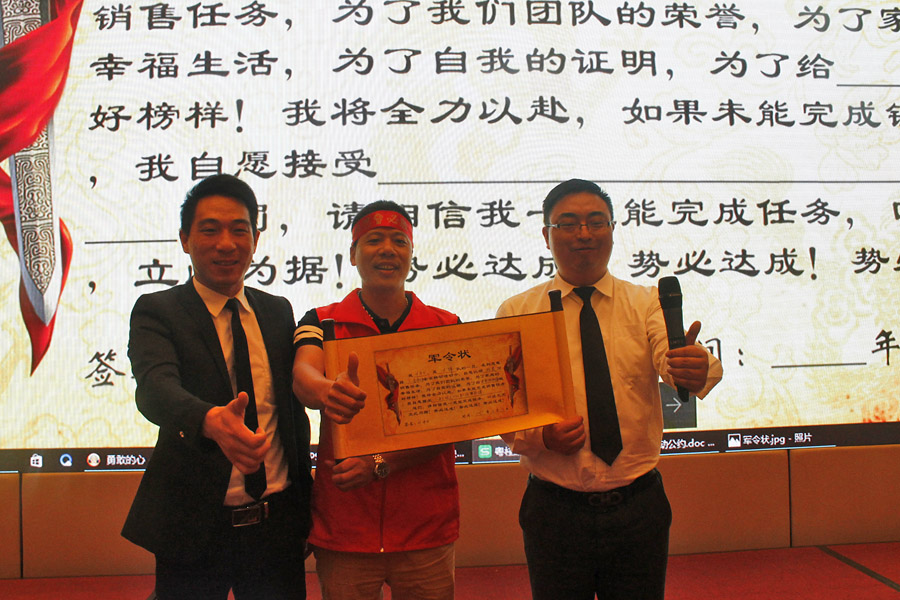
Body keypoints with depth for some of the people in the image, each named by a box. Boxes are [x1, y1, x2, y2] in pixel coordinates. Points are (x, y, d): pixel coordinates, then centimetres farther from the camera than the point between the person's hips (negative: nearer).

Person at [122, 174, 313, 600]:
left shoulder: (278, 311, 7)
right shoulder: (156, 311, -6)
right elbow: (154, 387, -26)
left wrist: (304, 492, 10)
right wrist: (211, 421, -46)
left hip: (279, 520, 4)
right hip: (194, 527, -3)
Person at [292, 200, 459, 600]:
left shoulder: (447, 327, 2)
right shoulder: (322, 323, 1)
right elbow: (303, 375, -19)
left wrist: (381, 464, -17)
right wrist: (327, 391, -43)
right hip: (341, 531, 0)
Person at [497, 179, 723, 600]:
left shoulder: (645, 304, 2)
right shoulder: (516, 312, 1)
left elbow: (671, 361, -17)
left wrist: (696, 369, -39)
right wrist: (539, 436, -19)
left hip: (639, 506, 1)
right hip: (554, 511, -1)